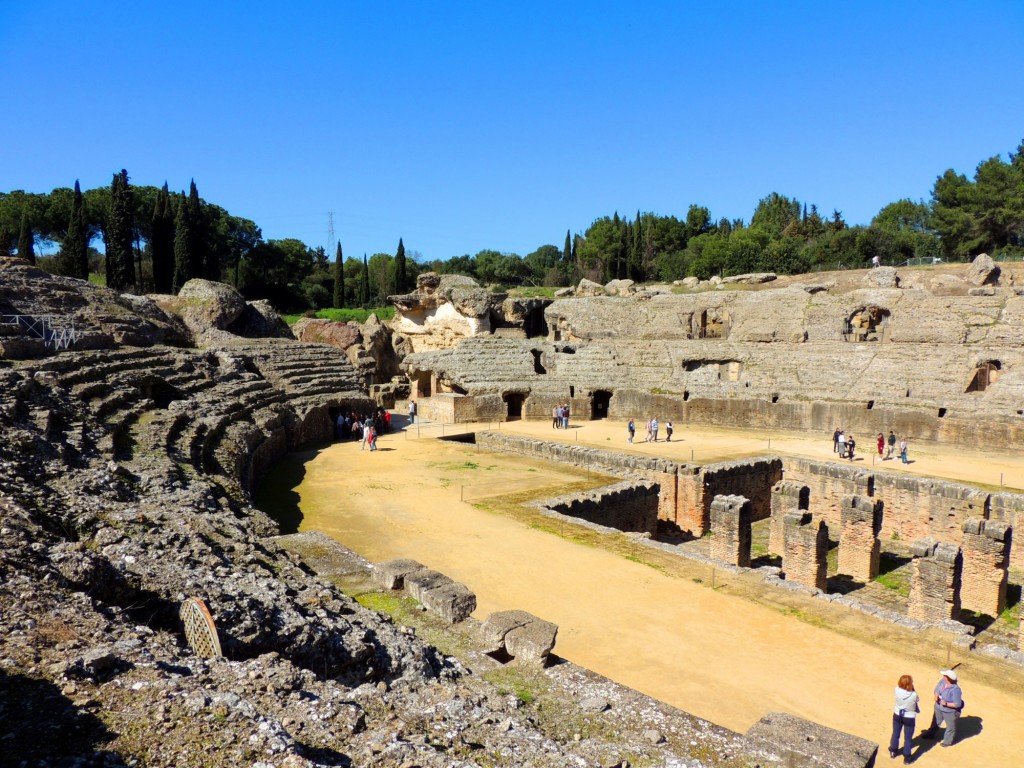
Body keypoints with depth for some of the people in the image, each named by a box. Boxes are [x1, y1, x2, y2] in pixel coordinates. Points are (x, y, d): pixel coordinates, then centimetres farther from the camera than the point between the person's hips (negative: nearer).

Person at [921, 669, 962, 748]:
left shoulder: (955, 690, -36)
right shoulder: (942, 681, -16)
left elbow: (958, 704, -28)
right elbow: (937, 689, 1)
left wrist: (946, 704, -33)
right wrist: (936, 695, -16)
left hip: (950, 711, -7)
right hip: (939, 707, 7)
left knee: (950, 726, 21)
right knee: (935, 722, 29)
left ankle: (948, 741, 46)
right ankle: (930, 734, 53)